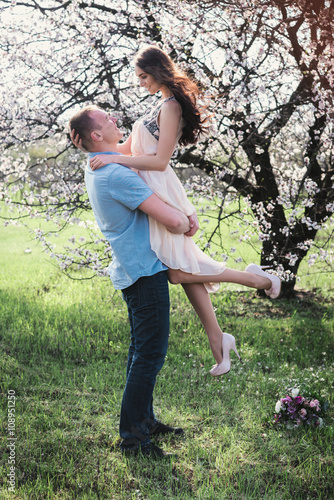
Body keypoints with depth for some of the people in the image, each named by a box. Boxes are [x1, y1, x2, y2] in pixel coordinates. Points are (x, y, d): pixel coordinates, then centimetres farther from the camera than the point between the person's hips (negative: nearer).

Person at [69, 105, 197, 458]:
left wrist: (184, 215, 3)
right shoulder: (116, 174, -22)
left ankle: (144, 420, 28)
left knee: (141, 349, 17)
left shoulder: (96, 170, 11)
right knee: (151, 353, -5)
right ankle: (132, 435, 1)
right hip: (145, 270, -10)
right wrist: (186, 225, -1)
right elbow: (171, 220, -26)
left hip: (130, 269, 10)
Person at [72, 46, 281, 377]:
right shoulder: (161, 104, 19)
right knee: (184, 268, 9)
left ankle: (257, 279, 2)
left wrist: (114, 159, -20)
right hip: (149, 190, 9)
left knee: (179, 272, -11)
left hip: (160, 190, -9)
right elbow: (130, 149, 18)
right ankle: (217, 340, 14)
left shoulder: (171, 107, -11)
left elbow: (159, 161, -18)